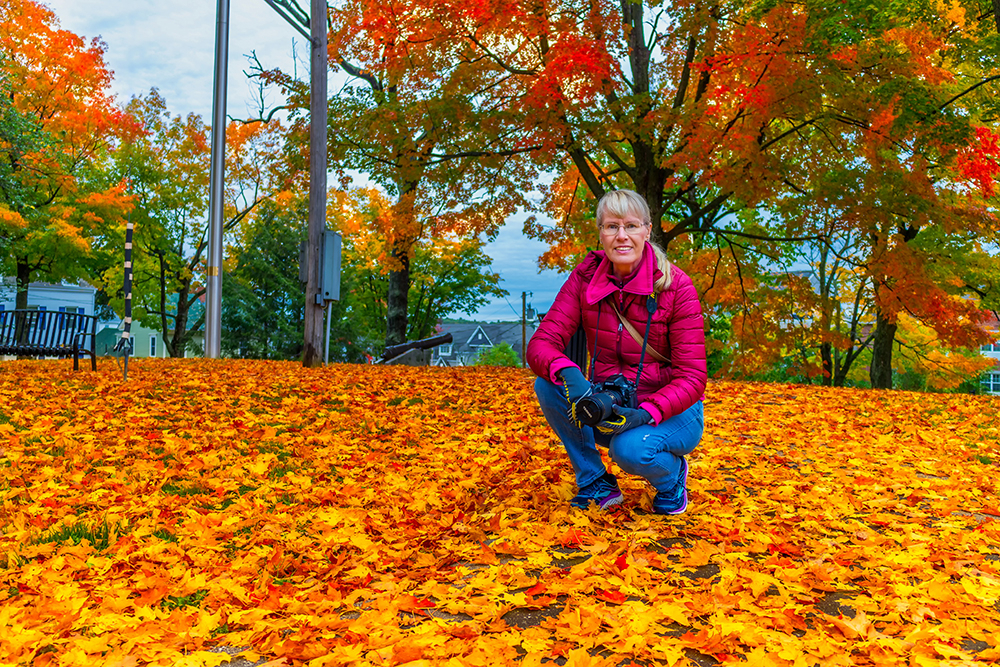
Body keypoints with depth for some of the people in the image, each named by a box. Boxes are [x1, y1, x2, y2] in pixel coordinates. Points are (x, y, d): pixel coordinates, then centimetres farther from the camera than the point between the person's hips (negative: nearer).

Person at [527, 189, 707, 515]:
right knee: (548, 385, -22)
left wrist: (645, 414, -34)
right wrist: (567, 374, -37)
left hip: (671, 412, -3)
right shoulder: (585, 278, -7)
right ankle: (596, 483, -4)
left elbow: (691, 376, -17)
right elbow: (541, 342, -14)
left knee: (631, 448, -34)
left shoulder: (676, 286, -16)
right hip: (608, 405, 4)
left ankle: (672, 477, 4)